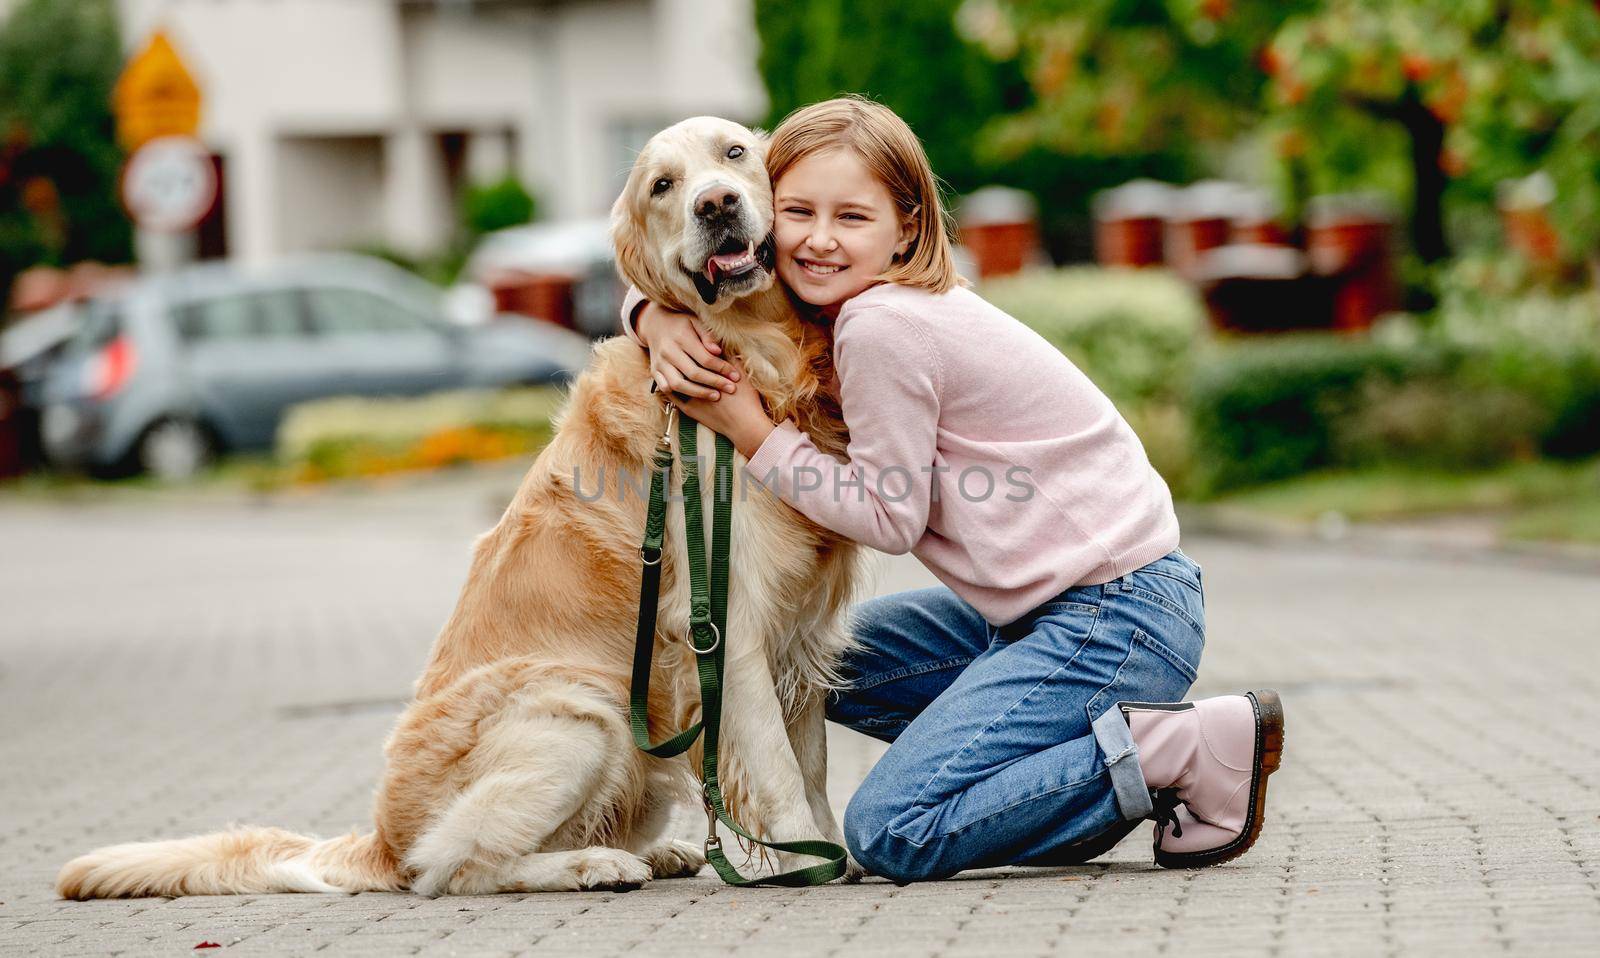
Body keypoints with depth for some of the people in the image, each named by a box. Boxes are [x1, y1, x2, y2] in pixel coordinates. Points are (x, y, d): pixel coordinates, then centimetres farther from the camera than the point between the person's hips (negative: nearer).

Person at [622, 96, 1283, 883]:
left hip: (1115, 614, -10)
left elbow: (890, 518, -12)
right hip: (1046, 607, 10)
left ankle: (1194, 752, -13)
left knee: (891, 834, -15)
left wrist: (754, 436, -10)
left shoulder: (883, 327, -18)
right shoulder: (851, 298, 10)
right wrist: (659, 318, -1)